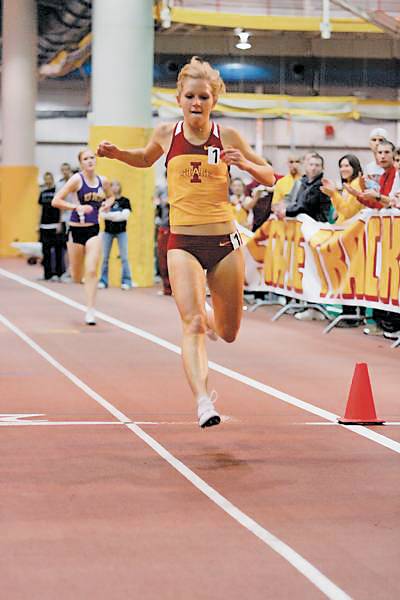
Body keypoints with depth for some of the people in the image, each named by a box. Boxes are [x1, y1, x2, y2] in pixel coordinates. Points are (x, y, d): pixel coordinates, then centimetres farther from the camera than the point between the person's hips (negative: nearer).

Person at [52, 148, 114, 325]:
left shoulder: (103, 181, 3)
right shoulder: (77, 179, -10)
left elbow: (110, 197, 25)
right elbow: (56, 201, -13)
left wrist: (108, 203, 1)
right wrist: (77, 207, -24)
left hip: (94, 230, 2)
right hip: (77, 229, -2)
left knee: (92, 271, -12)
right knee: (77, 277, 10)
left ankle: (90, 311, -6)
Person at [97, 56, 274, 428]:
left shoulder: (228, 137, -1)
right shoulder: (166, 135, 2)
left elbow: (269, 177, 6)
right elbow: (145, 159, 25)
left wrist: (245, 163, -14)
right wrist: (116, 153, 7)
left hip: (225, 242, 1)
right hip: (183, 243, -1)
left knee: (228, 333, 12)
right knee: (193, 325, -19)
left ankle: (202, 311, 47)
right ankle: (203, 401, -25)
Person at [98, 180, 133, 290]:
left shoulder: (125, 201, 4)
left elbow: (126, 214, -10)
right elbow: (102, 214, -8)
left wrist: (110, 215, -16)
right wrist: (118, 214, -19)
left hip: (121, 231, -1)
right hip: (108, 231, 1)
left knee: (124, 257, -6)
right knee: (105, 257, 3)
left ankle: (126, 281, -4)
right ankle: (103, 281, 9)